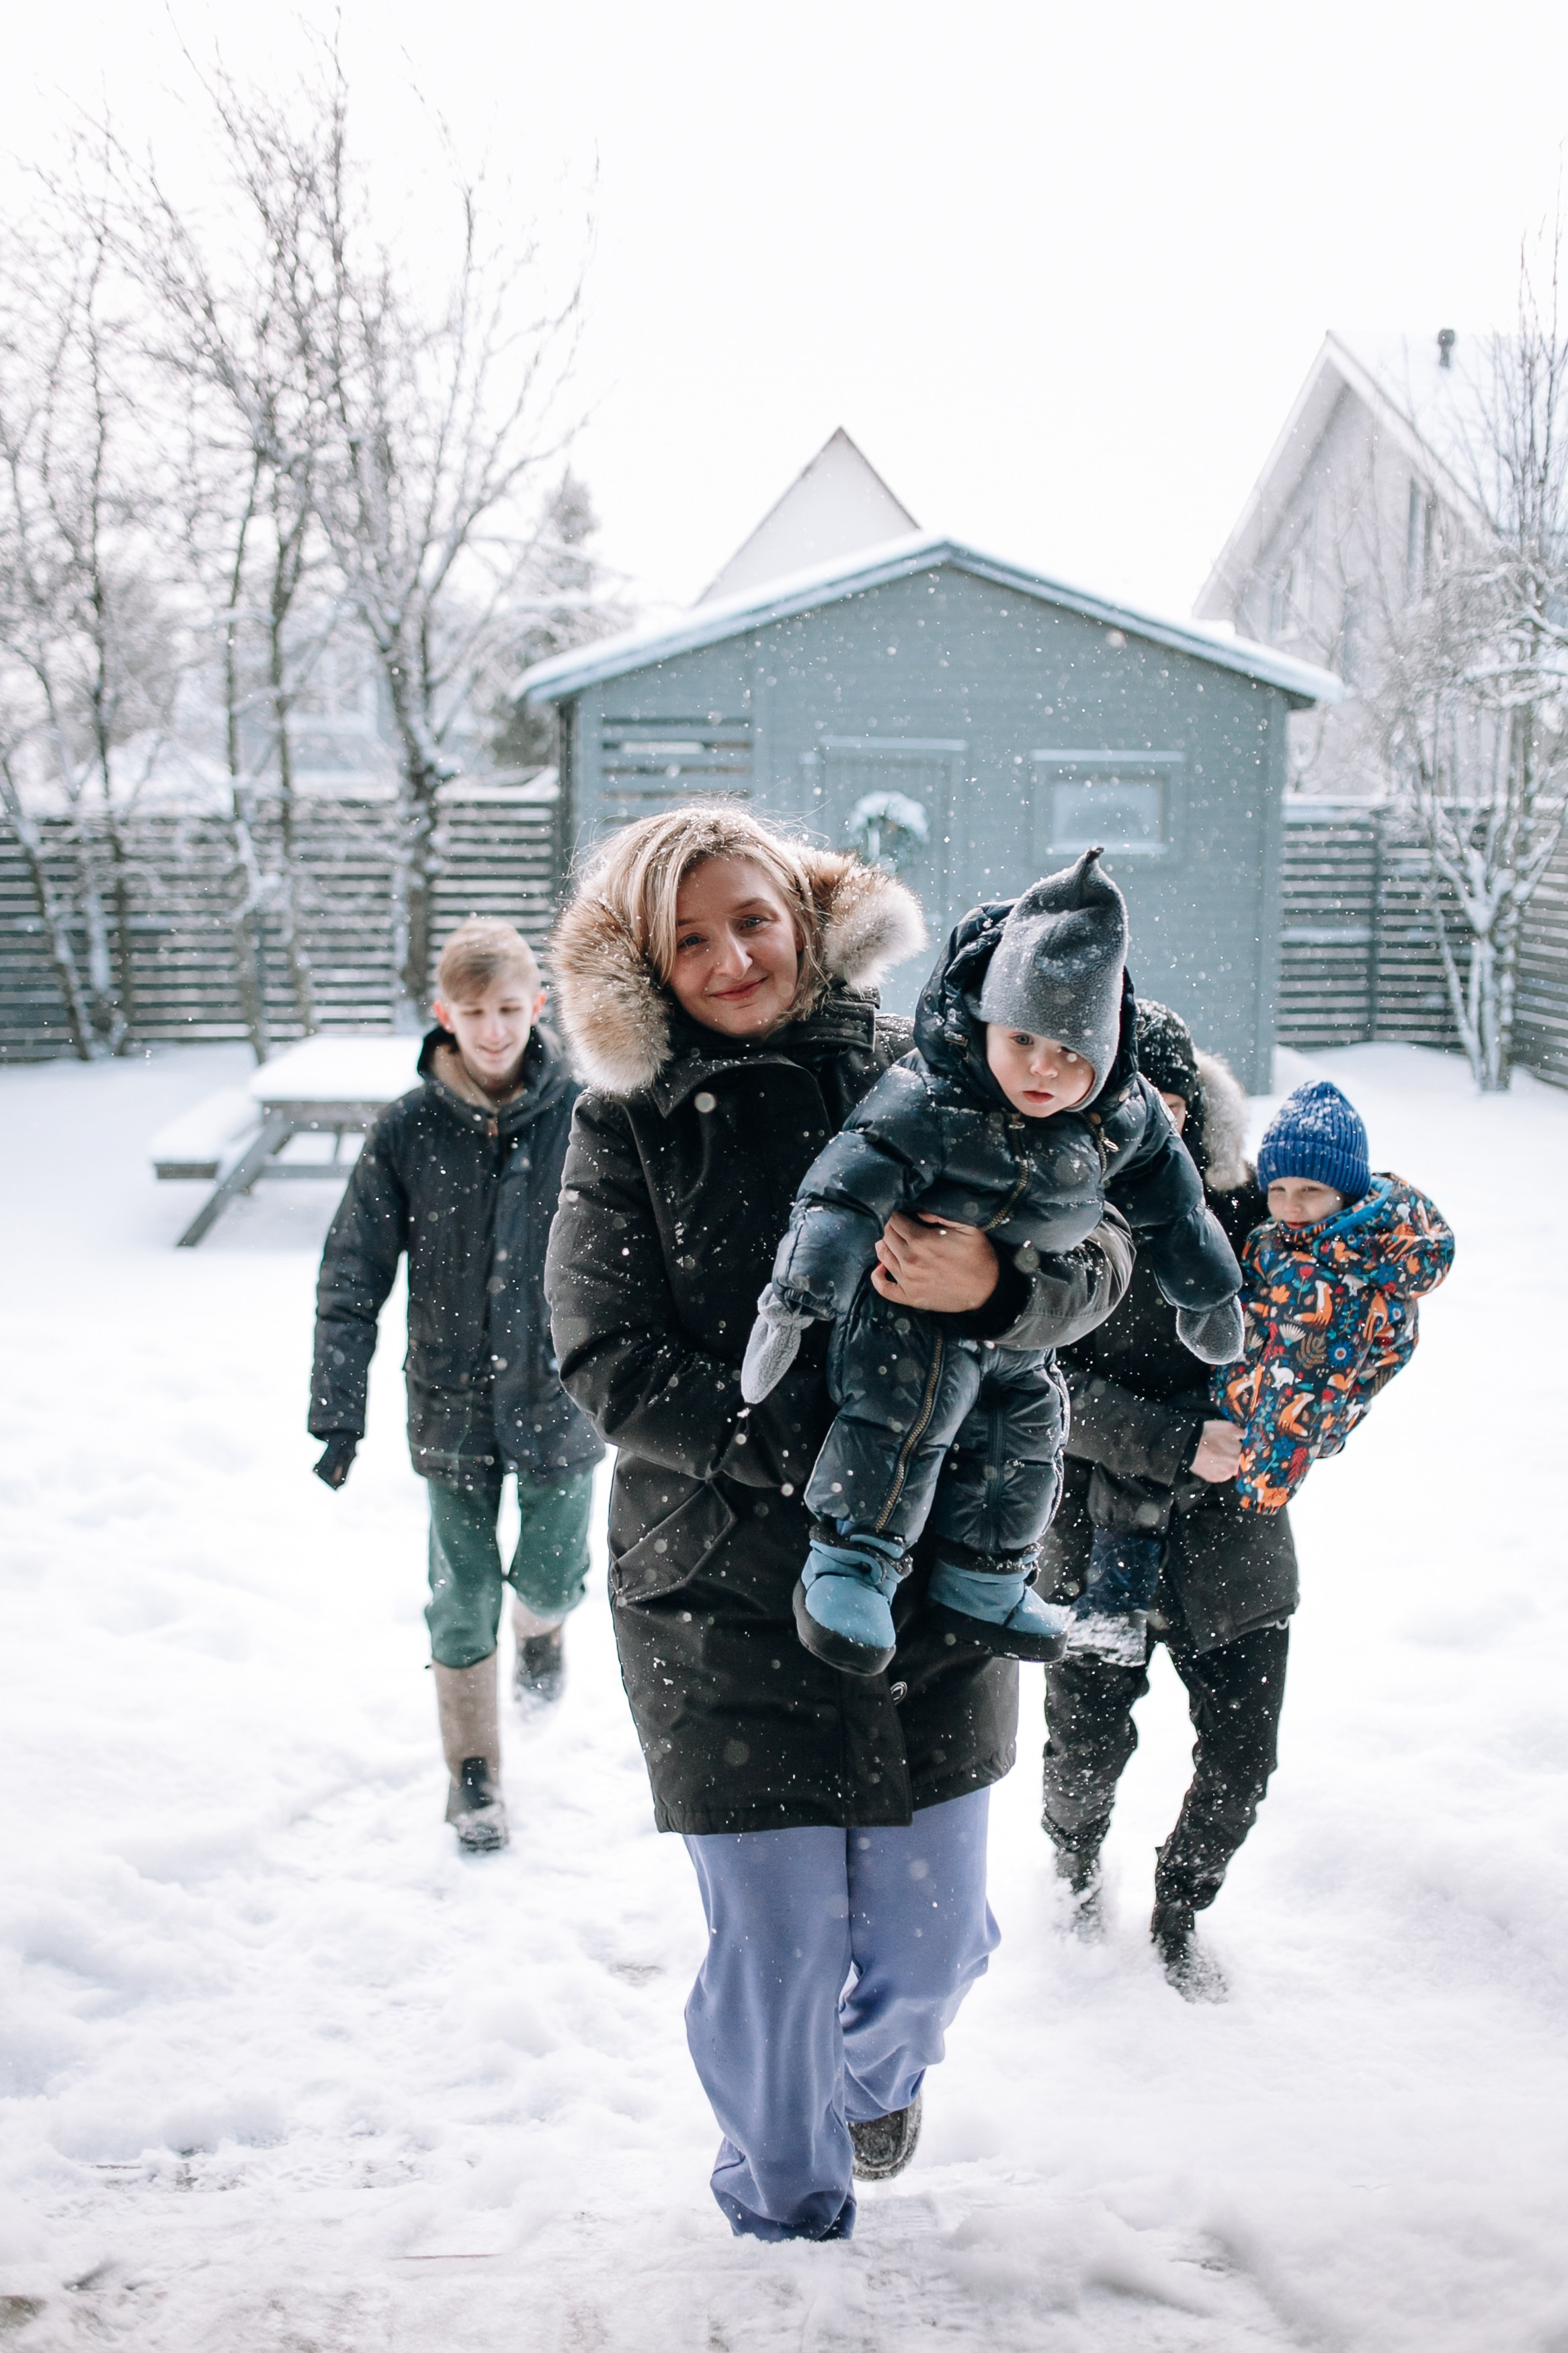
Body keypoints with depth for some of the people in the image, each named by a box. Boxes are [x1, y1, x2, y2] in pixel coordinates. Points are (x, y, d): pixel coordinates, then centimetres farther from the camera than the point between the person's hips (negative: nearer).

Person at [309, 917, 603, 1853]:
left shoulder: (584, 1116, -9)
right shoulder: (408, 1131, -8)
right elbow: (351, 1279, -3)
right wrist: (337, 1411, -4)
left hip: (560, 1399, 0)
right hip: (453, 1407, 0)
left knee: (553, 1578, 9)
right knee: (462, 1602, 7)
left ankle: (542, 1621, 47)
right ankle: (475, 1776, 27)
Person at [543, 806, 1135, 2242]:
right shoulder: (627, 1129, -1)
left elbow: (1099, 1250, -1)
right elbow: (614, 1364, -9)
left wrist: (994, 1286, -24)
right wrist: (816, 1456, -18)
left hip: (932, 1585, 2)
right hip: (724, 1598, -1)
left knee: (929, 1937, 12)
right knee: (772, 1951, 5)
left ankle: (880, 2072, 50)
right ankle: (789, 2212, 35)